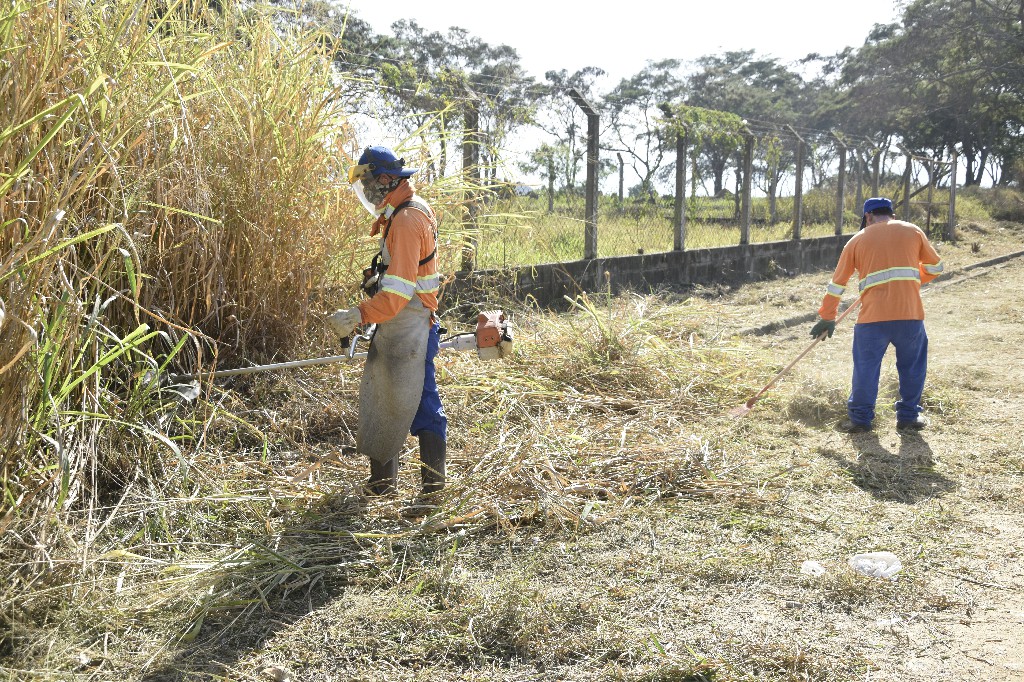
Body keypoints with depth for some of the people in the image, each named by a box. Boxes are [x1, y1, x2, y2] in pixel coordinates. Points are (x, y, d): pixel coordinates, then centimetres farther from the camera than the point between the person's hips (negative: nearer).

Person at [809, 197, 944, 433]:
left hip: (872, 317, -1)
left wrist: (827, 318, 18)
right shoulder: (913, 231, 13)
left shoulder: (858, 239, 12)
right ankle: (909, 416, 24)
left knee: (866, 368, 10)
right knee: (912, 366, 17)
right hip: (910, 315, 1)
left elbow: (837, 282, 12)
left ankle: (860, 418, 16)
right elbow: (935, 267, 21)